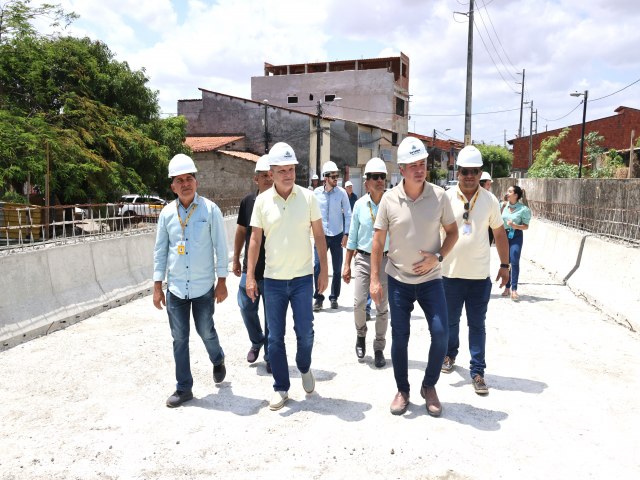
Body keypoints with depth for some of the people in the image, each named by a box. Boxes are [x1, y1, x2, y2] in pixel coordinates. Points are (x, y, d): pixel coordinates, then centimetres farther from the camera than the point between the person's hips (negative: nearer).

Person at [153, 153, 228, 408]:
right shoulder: (167, 213, 2)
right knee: (179, 339, 8)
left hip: (204, 287, -2)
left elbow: (220, 247, -4)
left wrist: (222, 281, -5)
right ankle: (183, 388, 21)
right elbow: (160, 251, 7)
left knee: (206, 331, 11)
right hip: (175, 288, 3)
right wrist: (157, 286, 6)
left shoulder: (210, 210, -7)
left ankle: (218, 361, 44)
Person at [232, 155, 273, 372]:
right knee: (246, 307, 11)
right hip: (250, 268, 3)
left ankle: (270, 356, 24)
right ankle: (256, 342, 38)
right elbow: (241, 231, 11)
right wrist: (236, 259, 13)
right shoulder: (248, 201, 0)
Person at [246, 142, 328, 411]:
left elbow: (319, 236, 3)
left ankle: (304, 367, 35)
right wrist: (250, 275, -1)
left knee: (305, 332, 3)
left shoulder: (308, 197, -4)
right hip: (273, 279, 1)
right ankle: (280, 388, 23)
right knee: (275, 337, 7)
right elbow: (255, 239, 2)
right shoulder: (262, 201, -2)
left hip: (302, 277, -1)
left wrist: (324, 270, 1)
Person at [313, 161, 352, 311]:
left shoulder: (341, 193, -4)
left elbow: (348, 215, -1)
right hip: (321, 235, 0)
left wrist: (346, 234, -6)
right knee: (318, 267, -5)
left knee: (337, 269, 7)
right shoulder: (316, 192, -1)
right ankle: (318, 298, 8)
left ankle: (334, 297, 21)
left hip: (337, 236, 0)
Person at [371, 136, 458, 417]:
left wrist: (438, 256, -12)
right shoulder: (389, 199, -7)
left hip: (430, 278, 0)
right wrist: (374, 279, -5)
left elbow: (452, 231, 5)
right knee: (399, 337, 7)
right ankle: (402, 391, 26)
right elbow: (378, 241, -1)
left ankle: (429, 386, 19)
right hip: (398, 279, 0)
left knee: (441, 333, -5)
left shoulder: (439, 196, -6)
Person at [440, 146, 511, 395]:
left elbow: (499, 233, 10)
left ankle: (477, 371, 14)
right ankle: (450, 354, 40)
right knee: (450, 321, 17)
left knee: (477, 325, 5)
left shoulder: (490, 200, 1)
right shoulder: (447, 198, -6)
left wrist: (505, 265, 9)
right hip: (451, 273, 0)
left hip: (480, 275, 0)